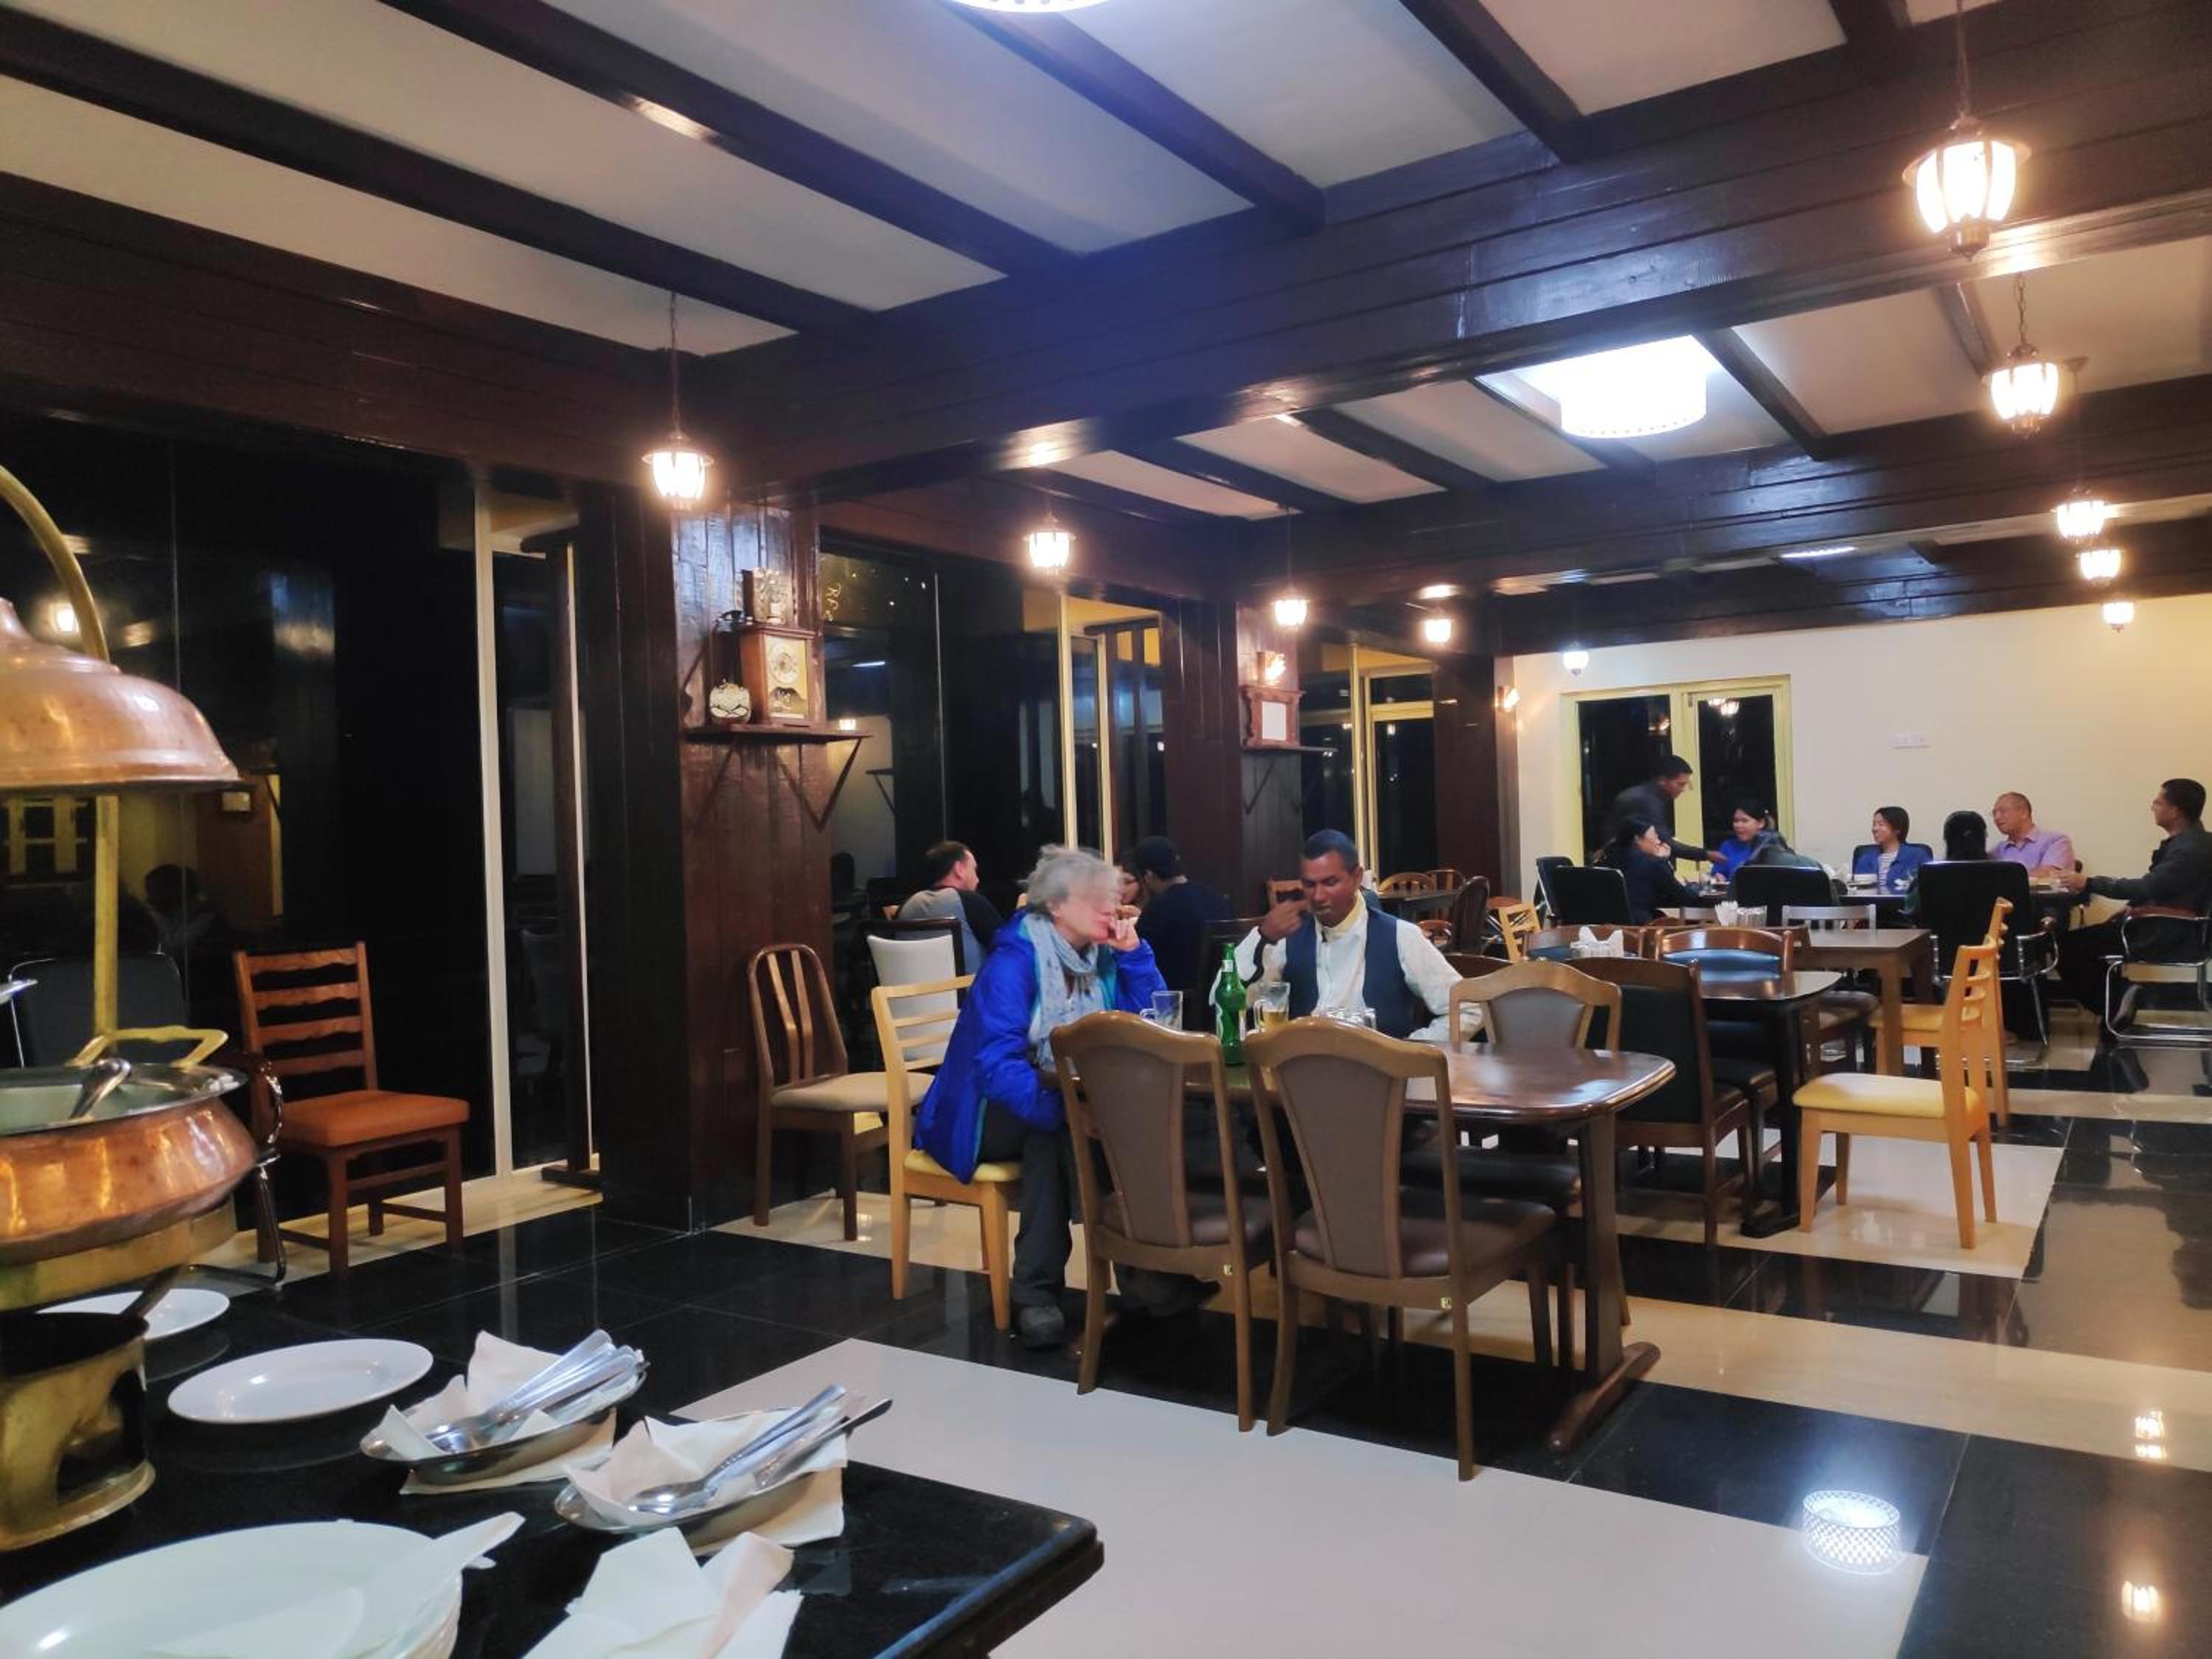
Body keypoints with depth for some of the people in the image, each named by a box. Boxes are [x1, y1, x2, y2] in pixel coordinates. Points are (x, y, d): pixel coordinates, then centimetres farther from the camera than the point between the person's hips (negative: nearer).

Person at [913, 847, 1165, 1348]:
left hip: (1064, 1099, 6)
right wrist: (1053, 1107, -45)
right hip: (991, 1112, -6)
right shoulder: (1013, 960, -19)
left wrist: (1132, 953, -10)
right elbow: (997, 1062, -30)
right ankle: (1036, 1288, -28)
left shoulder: (1099, 955, 4)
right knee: (1056, 1129, -34)